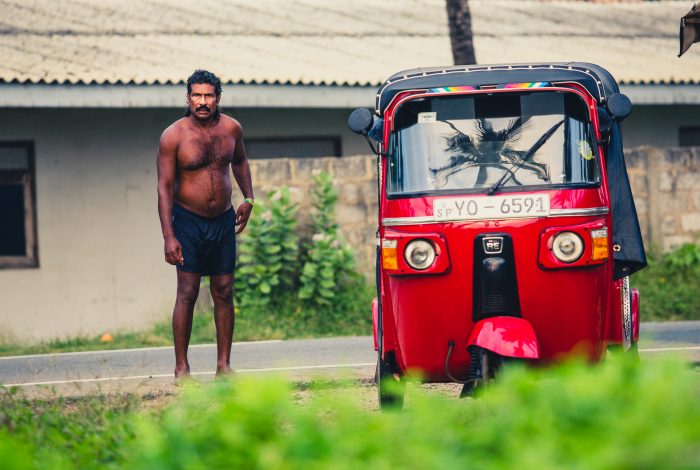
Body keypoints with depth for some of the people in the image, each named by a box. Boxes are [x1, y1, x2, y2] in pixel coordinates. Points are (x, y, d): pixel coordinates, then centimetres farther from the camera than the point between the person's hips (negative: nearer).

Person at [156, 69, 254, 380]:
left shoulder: (231, 129, 2)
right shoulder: (173, 136, -11)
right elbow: (164, 187, -11)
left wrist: (248, 198, 13)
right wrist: (169, 236, -16)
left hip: (224, 221, 4)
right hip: (189, 221, -4)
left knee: (224, 293, 4)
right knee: (187, 293, -7)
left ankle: (224, 365, 10)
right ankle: (181, 368, -3)